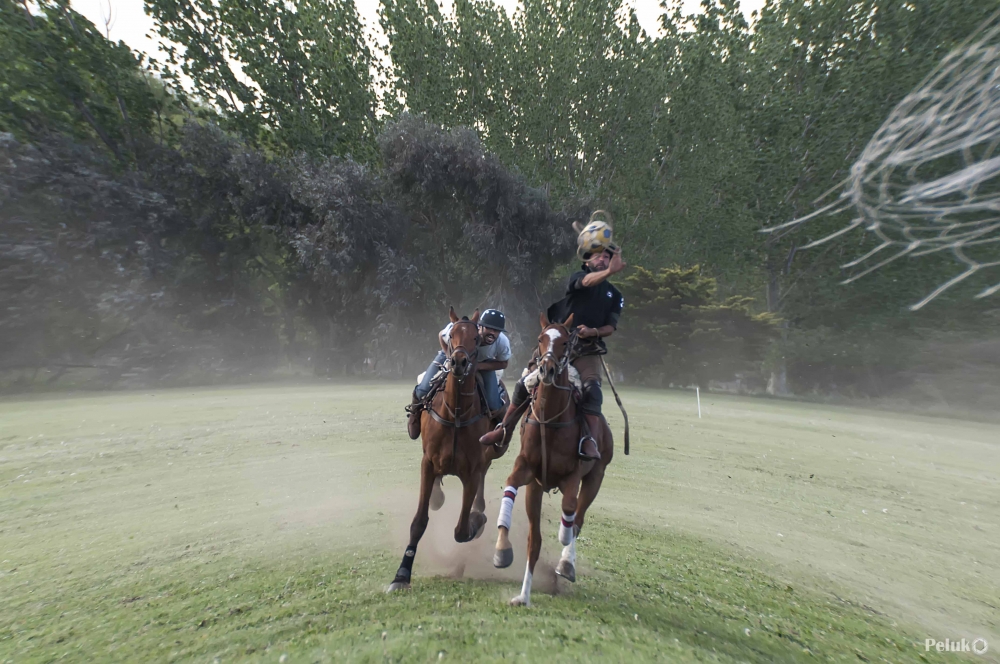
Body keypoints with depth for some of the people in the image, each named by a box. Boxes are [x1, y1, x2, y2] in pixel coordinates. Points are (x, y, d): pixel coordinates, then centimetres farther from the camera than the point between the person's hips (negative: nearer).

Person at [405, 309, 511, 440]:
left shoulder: (503, 342, -35)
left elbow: (503, 363, -15)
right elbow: (441, 335, -16)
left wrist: (479, 366, -31)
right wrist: (449, 357, -27)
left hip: (483, 364, 1)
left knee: (495, 407, -14)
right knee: (423, 391, -14)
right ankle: (415, 411, 27)